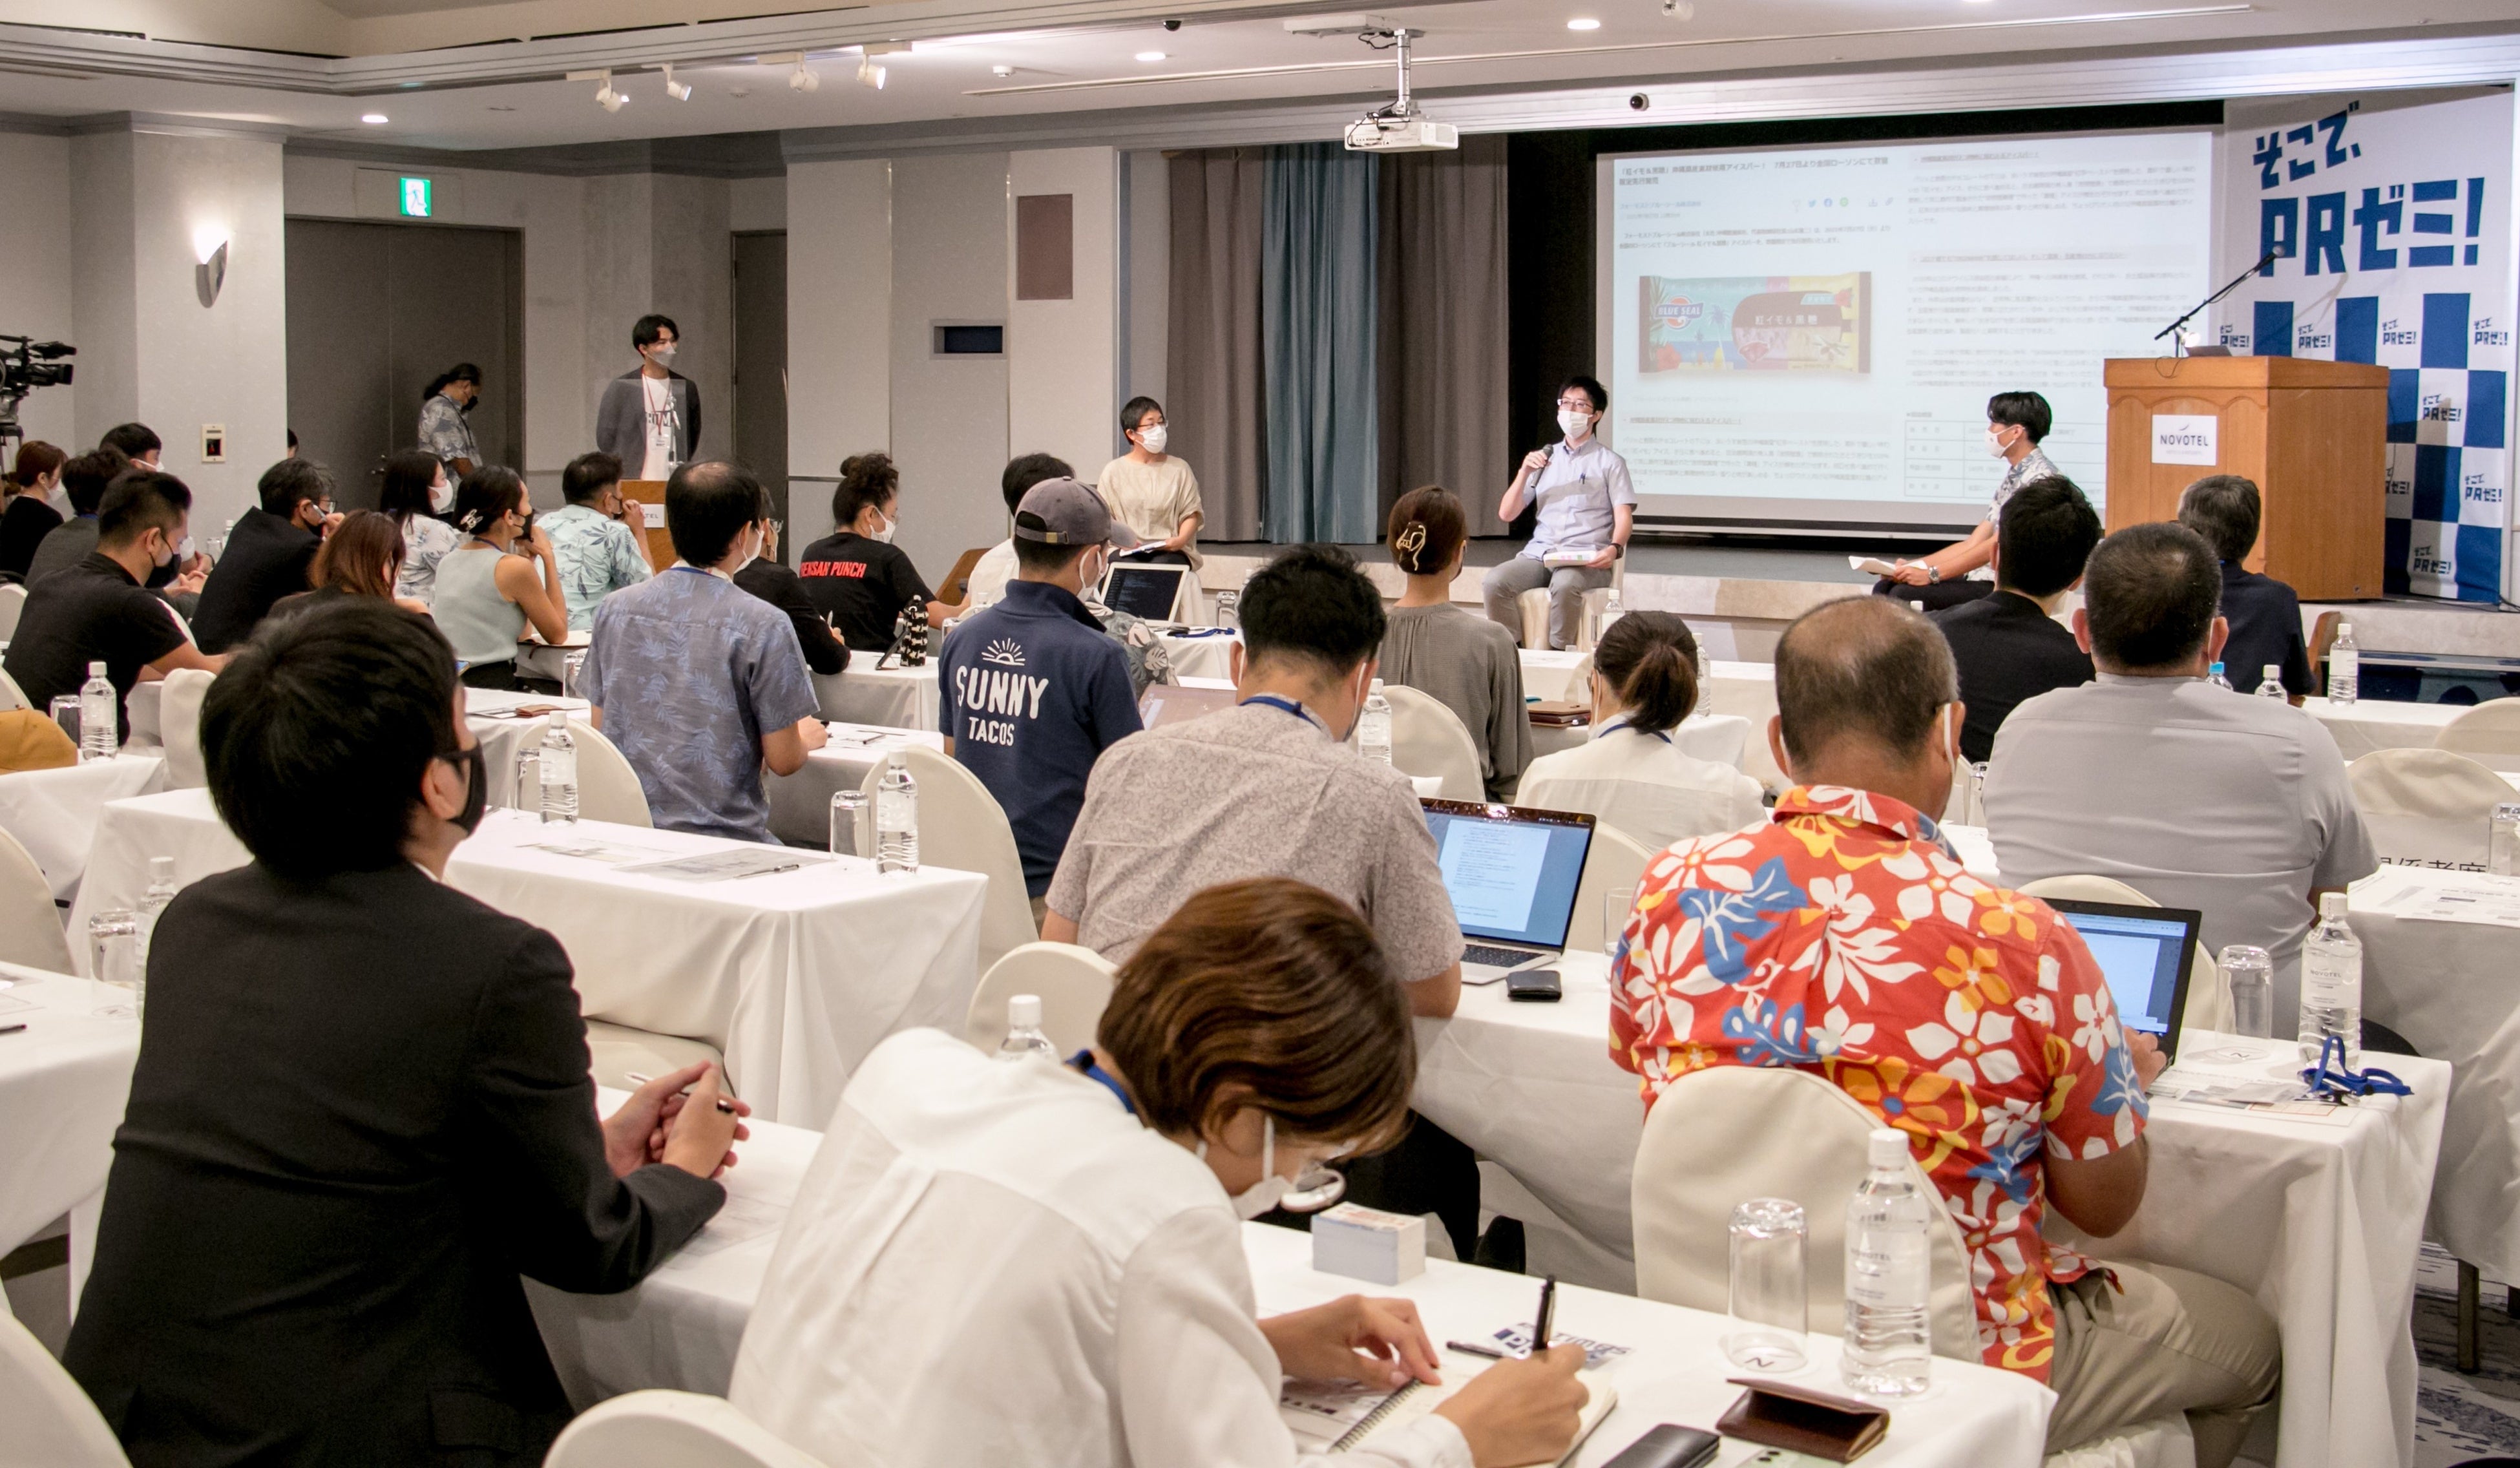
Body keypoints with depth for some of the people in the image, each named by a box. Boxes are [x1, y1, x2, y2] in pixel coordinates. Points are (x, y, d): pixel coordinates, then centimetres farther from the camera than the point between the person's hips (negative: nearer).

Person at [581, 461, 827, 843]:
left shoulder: (614, 610, 4)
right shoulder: (763, 627, -11)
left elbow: (601, 730, 13)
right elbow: (782, 760, -5)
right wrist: (807, 739, 18)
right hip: (721, 837, -6)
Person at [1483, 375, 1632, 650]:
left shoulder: (1610, 463, 9)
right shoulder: (1544, 458, 19)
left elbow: (1624, 516, -2)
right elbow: (1506, 514, 14)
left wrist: (1615, 548, -24)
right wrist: (1525, 472, -2)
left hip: (1586, 560, -4)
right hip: (1539, 554, 4)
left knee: (1565, 585, -39)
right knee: (1495, 582, -27)